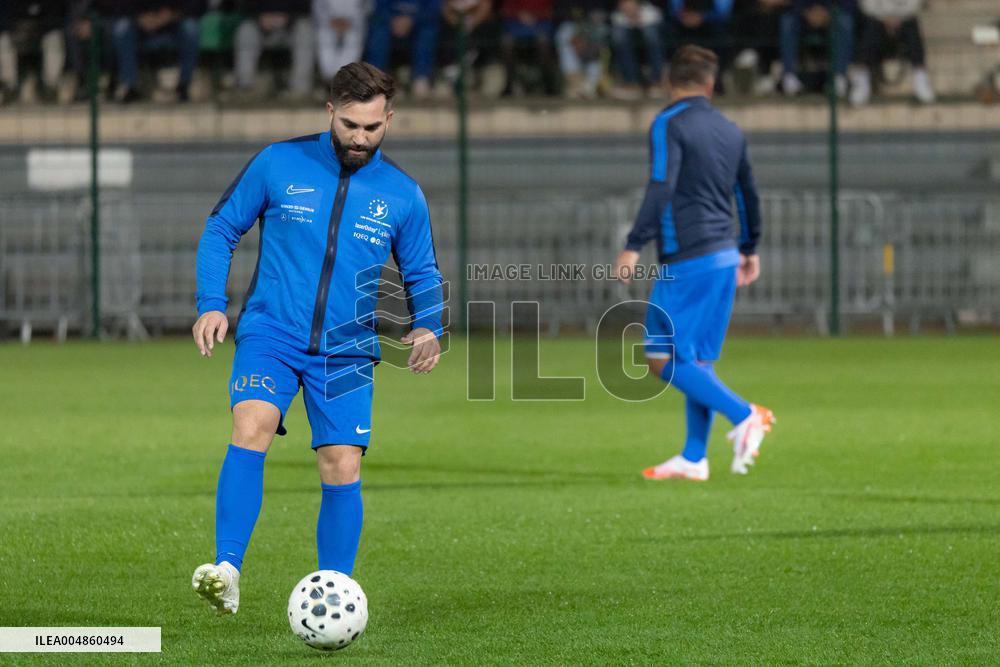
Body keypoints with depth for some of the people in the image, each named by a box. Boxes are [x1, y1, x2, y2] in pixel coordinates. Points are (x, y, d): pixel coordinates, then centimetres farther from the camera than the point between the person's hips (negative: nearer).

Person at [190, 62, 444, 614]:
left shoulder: (402, 195, 5)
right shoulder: (279, 164, 0)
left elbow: (422, 274, 15)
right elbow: (221, 228, 8)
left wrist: (428, 329, -5)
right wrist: (211, 304, -4)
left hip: (346, 351, 2)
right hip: (271, 333, -2)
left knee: (342, 468, -4)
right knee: (252, 426, -26)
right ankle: (226, 572, -32)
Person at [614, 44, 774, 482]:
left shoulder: (669, 125, -7)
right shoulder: (730, 131, 14)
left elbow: (660, 189, -19)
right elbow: (748, 194, 23)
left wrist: (634, 246, -20)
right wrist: (749, 249, 36)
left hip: (687, 260, -8)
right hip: (724, 257, 8)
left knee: (663, 358, -7)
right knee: (698, 359, 11)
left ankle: (744, 415, -17)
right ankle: (694, 459, 11)